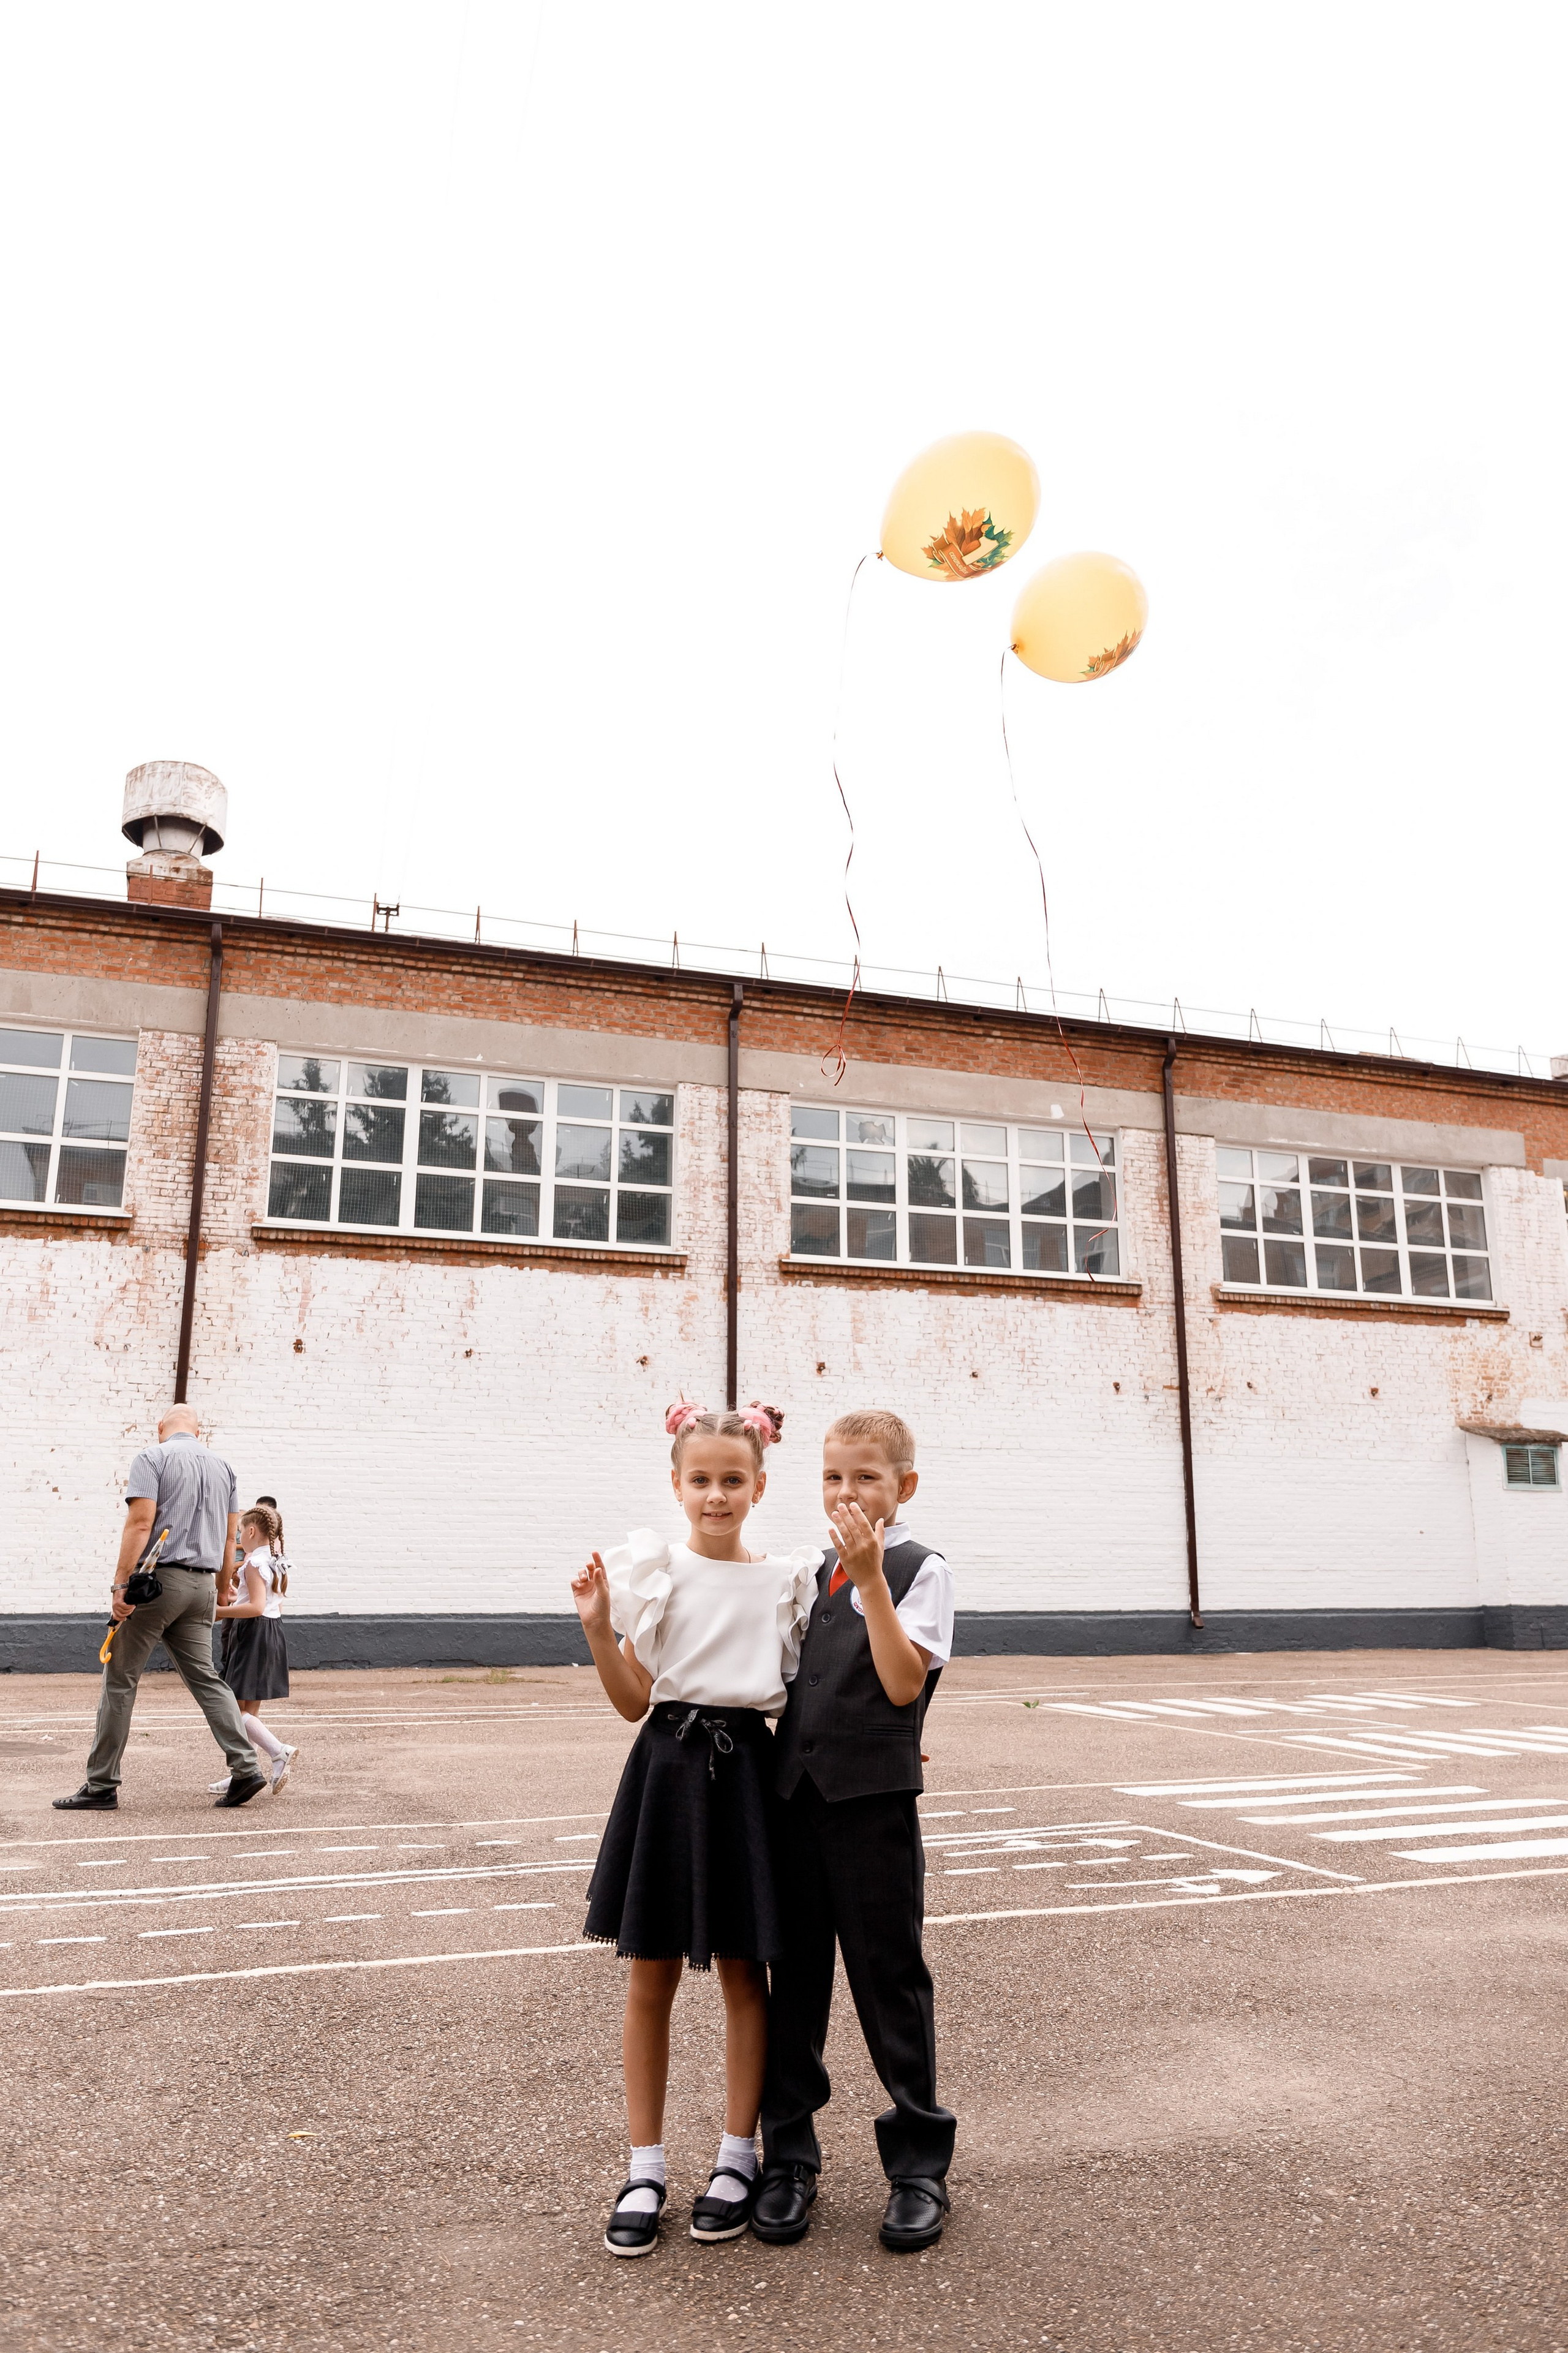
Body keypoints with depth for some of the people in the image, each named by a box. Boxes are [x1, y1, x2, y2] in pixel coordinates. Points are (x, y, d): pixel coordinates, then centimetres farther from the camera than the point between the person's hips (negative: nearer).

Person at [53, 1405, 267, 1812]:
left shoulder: (152, 1457, -3)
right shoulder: (221, 1465, 15)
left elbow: (140, 1524, -15)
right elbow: (229, 1536, 15)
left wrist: (121, 1585, -16)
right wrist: (221, 1595, 22)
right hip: (202, 1584, 6)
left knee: (120, 1680, 3)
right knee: (205, 1677, 9)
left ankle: (101, 1786, 7)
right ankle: (246, 1768, 0)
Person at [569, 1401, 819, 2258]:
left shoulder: (785, 1579, 0)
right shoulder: (652, 1571, -3)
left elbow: (795, 1698, 7)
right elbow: (633, 1701, -3)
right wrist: (598, 1627, -15)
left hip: (744, 1768, 0)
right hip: (667, 1767, 0)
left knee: (742, 1973, 11)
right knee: (651, 1977, 8)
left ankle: (737, 2157, 27)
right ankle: (644, 2167, 23)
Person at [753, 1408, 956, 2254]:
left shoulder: (920, 1570, -6)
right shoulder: (819, 1571, 13)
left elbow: (904, 1683, -17)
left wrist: (871, 1578, -22)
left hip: (873, 1799, -5)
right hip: (797, 1789, 6)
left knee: (888, 1978, 5)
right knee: (795, 1972, 12)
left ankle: (918, 2162, 22)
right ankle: (788, 2154, 27)